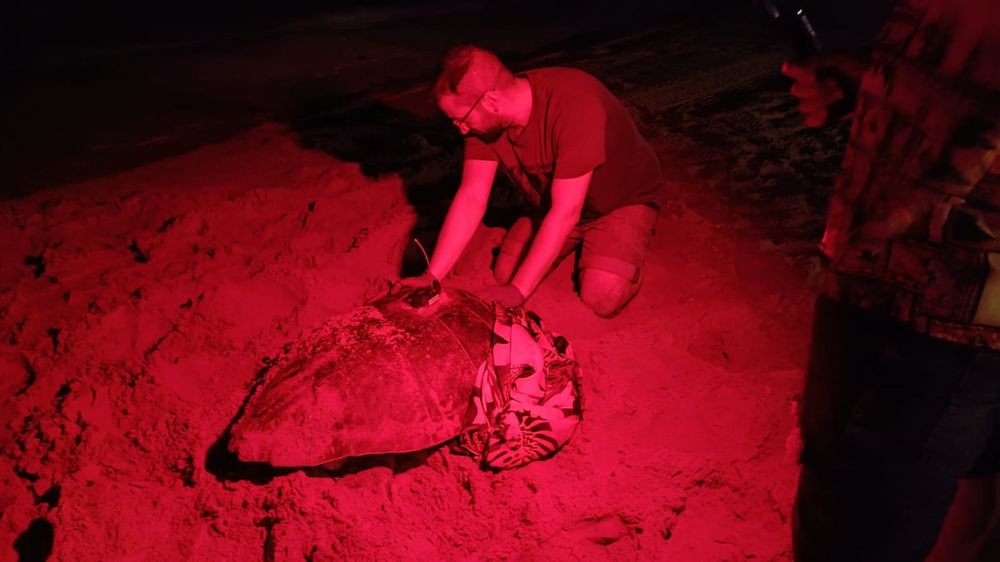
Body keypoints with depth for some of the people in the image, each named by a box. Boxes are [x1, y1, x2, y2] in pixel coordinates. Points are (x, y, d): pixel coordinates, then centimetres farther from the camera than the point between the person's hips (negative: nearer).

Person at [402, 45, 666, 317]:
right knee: (505, 274, -7)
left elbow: (565, 211, -36)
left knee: (602, 298, -25)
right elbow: (471, 197, -16)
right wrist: (431, 277, -24)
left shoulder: (572, 104, -37)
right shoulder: (483, 119, -17)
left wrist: (518, 289, -34)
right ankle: (577, 241, 17)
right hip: (552, 203, 6)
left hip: (623, 199, -6)